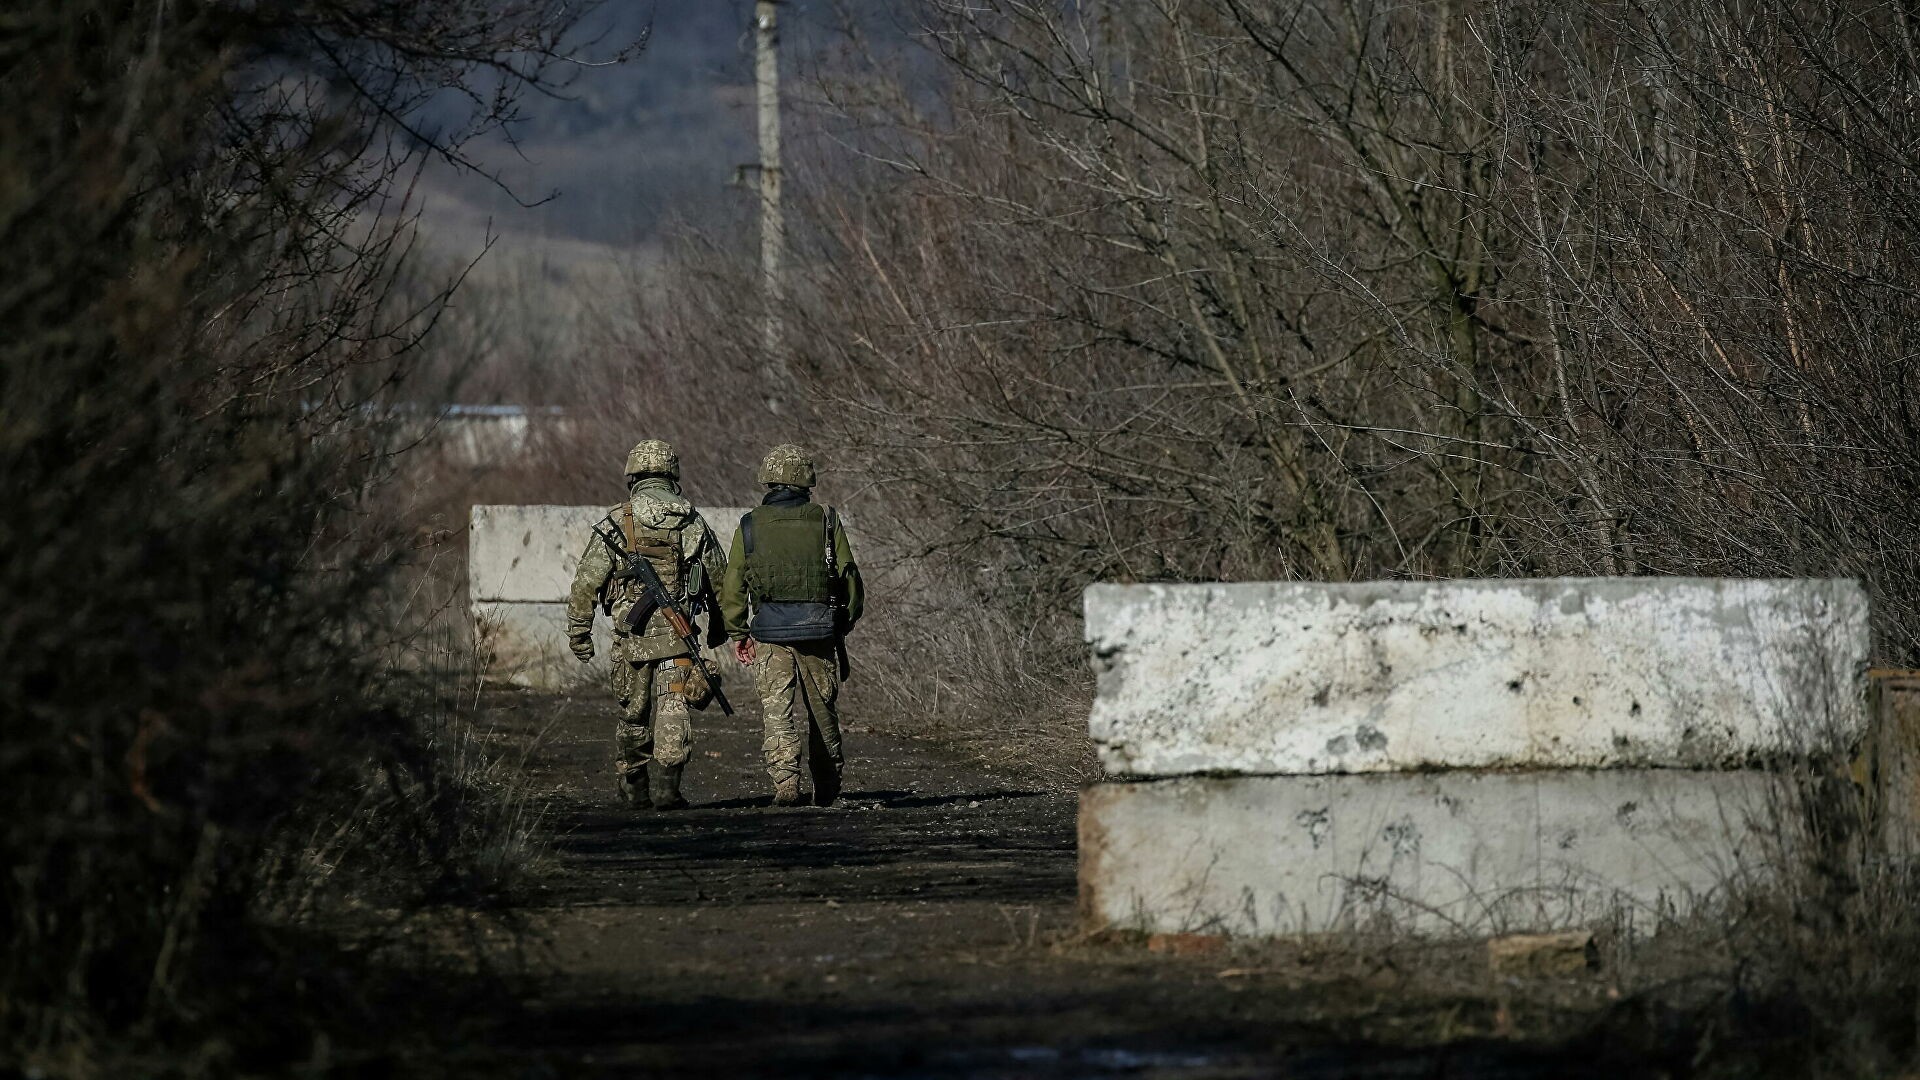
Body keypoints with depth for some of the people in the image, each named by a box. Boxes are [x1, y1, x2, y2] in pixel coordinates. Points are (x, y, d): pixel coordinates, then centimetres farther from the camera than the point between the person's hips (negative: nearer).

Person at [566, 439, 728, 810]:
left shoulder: (614, 524, -2)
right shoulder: (692, 522, 3)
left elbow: (586, 584, -2)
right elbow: (720, 578, 12)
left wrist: (578, 633, 6)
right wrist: (719, 626, 27)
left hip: (631, 636, 0)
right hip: (678, 636, 0)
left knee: (634, 712, 14)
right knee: (673, 711, -1)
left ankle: (631, 787, 26)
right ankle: (666, 787, -14)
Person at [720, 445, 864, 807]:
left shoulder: (750, 526, 2)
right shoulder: (826, 521, 1)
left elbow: (732, 587, 1)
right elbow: (850, 578, 2)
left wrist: (737, 633, 9)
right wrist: (845, 624, 15)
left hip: (770, 633, -1)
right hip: (819, 628, 1)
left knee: (778, 709, -1)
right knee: (822, 708, 14)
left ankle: (785, 781, -17)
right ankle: (827, 786, 27)